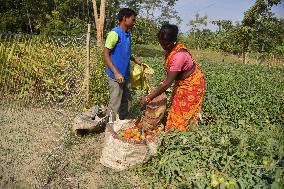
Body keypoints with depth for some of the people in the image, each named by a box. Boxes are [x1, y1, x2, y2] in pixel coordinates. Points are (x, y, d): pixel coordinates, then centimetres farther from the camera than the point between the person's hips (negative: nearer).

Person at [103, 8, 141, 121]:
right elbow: (106, 54, -16)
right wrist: (116, 73, -22)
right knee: (115, 105, -3)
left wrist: (135, 61, 16)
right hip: (116, 76, -8)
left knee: (124, 103, 16)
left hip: (125, 75, 8)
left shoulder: (128, 34, 11)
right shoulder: (115, 33, -13)